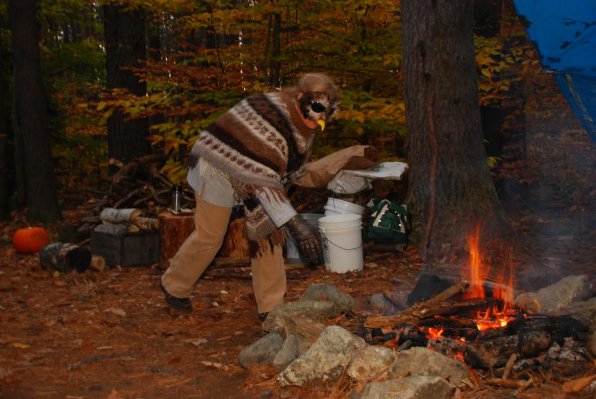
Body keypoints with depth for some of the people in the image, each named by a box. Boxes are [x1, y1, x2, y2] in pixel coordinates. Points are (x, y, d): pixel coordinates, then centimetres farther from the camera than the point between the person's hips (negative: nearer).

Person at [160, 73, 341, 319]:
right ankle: (174, 287, 28)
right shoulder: (274, 120, -36)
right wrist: (294, 223, -47)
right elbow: (264, 180, -41)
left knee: (267, 232, 2)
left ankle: (271, 307, 11)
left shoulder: (302, 123, -7)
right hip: (219, 170, -8)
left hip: (250, 174, 8)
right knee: (209, 236, 2)